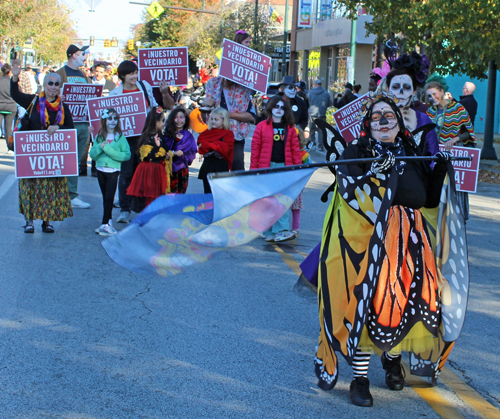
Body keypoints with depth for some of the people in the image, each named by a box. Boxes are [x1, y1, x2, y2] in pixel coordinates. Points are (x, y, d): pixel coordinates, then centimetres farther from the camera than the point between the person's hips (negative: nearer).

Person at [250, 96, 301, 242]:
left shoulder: (290, 128, 10)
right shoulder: (262, 126, 3)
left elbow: (295, 148, 10)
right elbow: (255, 148, 2)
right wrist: (253, 168, -3)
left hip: (285, 166, 1)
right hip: (267, 167, -1)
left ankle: (282, 231, -9)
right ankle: (268, 232, 11)